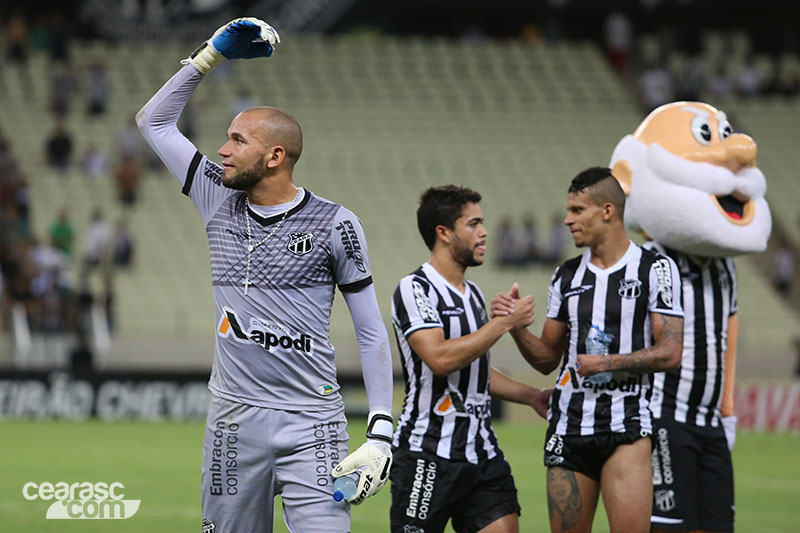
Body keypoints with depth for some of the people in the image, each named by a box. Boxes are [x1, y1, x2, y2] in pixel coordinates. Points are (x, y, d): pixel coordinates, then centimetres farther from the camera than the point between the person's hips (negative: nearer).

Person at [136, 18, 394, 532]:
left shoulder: (334, 224, -2)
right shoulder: (220, 204, 10)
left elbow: (372, 332, 1)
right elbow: (154, 121, 19)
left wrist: (380, 433, -6)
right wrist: (211, 55, 11)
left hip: (311, 424, -4)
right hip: (233, 421, 4)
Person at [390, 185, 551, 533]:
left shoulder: (473, 294, 17)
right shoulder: (415, 289, -10)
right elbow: (440, 358, -24)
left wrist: (531, 396, 20)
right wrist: (504, 322, -18)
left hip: (482, 451, 8)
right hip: (428, 455, -8)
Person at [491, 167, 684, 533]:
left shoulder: (655, 269, -1)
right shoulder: (566, 276, 14)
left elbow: (670, 353, -7)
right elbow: (547, 358, 18)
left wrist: (609, 363, -15)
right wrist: (515, 325, 1)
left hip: (627, 424, -5)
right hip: (568, 428, 5)